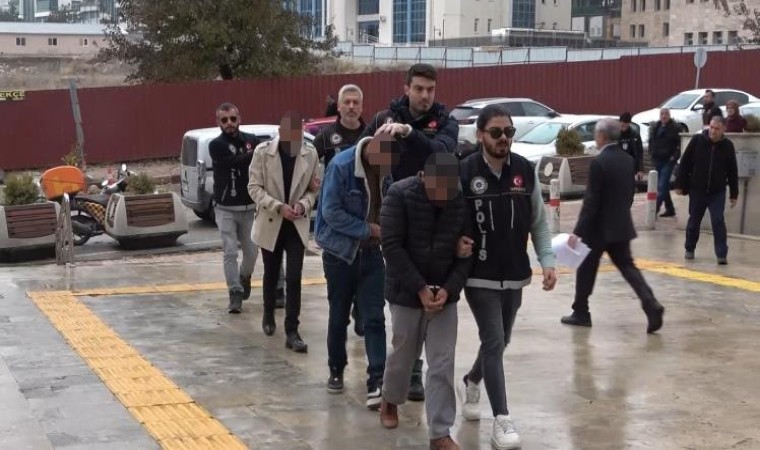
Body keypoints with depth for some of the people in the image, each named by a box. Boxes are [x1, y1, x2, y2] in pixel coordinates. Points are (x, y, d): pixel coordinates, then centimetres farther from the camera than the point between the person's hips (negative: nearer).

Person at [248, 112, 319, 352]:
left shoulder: (310, 154, -6)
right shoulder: (263, 151, -11)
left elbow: (313, 188, 2)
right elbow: (254, 187, -10)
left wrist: (303, 205, -18)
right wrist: (278, 207, -21)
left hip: (297, 225, 0)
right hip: (271, 223, 0)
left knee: (294, 278, -6)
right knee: (271, 274, 16)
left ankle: (292, 332, -2)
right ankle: (268, 314, 41)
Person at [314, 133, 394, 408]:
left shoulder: (388, 166, -7)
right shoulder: (342, 166, -20)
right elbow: (330, 212, -19)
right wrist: (367, 229, -19)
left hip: (372, 253, 3)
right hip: (340, 252, -3)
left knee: (374, 318, -4)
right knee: (339, 316, 12)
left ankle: (377, 381, -5)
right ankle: (336, 371, 30)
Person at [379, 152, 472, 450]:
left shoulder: (463, 201, -7)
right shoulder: (400, 194, -15)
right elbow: (391, 246, -17)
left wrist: (449, 288, -15)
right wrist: (420, 288, -20)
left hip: (445, 294, 2)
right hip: (406, 292, -2)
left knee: (443, 365, 0)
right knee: (403, 354, 15)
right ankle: (390, 401, 43)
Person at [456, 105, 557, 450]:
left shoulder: (525, 171, -2)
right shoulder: (464, 173, -13)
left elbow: (538, 222, 5)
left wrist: (547, 261, -3)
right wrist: (456, 243, -22)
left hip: (515, 276, 5)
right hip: (480, 277, -5)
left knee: (499, 342, 19)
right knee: (494, 342, -8)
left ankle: (473, 381, 48)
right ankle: (502, 419, -1)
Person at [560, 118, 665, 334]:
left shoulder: (599, 162, -17)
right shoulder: (627, 160, 6)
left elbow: (591, 201, -20)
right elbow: (630, 194, 13)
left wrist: (578, 231, -18)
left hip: (599, 227, -7)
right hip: (621, 225, 7)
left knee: (586, 269, 9)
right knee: (627, 266, 8)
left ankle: (581, 313, 19)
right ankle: (651, 305, -9)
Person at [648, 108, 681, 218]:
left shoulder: (675, 128, -7)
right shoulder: (655, 127, 12)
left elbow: (679, 145, -9)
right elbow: (651, 142, 18)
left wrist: (674, 156, -15)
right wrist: (652, 153, 7)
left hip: (668, 160, -7)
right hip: (657, 159, 7)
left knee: (662, 186, -11)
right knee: (663, 185, 12)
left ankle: (655, 209, -14)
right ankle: (670, 209, 21)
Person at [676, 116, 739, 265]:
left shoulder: (728, 146, -3)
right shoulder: (697, 140, -6)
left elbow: (732, 172, 3)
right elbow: (685, 163, -1)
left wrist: (734, 194, 3)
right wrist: (681, 185, -2)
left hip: (718, 192, 0)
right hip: (697, 189, 1)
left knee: (718, 221, -8)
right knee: (694, 221, 12)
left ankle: (722, 254, -5)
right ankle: (689, 249, 29)